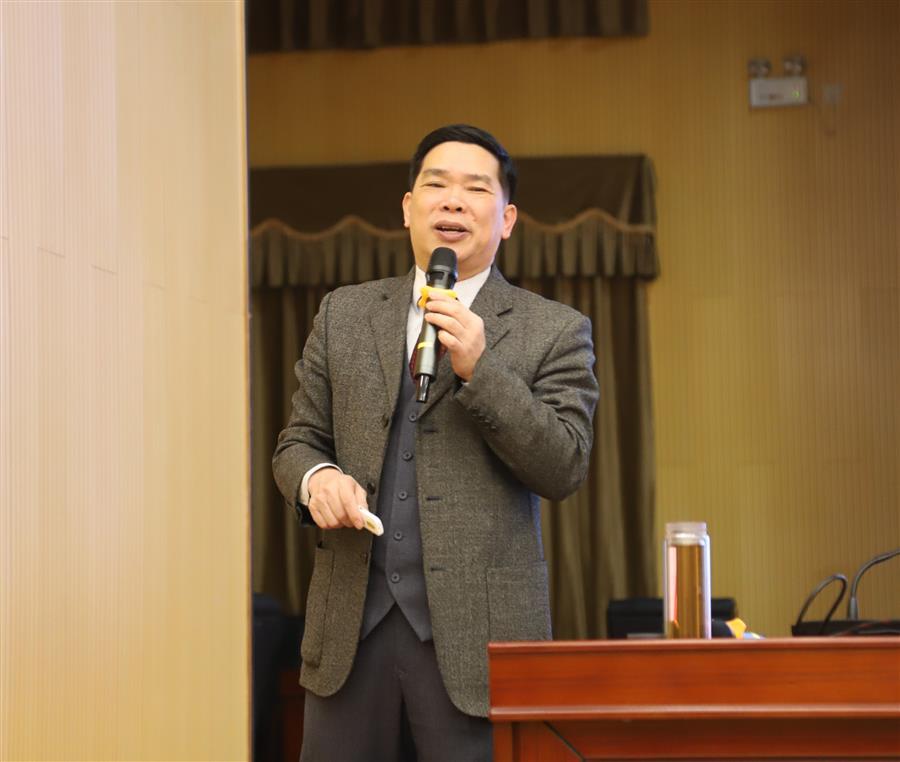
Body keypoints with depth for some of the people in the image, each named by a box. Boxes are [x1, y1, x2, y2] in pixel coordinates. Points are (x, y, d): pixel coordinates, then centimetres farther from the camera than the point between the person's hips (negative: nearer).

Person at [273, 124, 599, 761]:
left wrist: (480, 369, -15)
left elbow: (565, 470, -5)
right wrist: (316, 477, -7)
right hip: (352, 629, 3)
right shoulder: (344, 315, 14)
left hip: (478, 636, -3)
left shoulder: (554, 331, 3)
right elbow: (298, 441, 16)